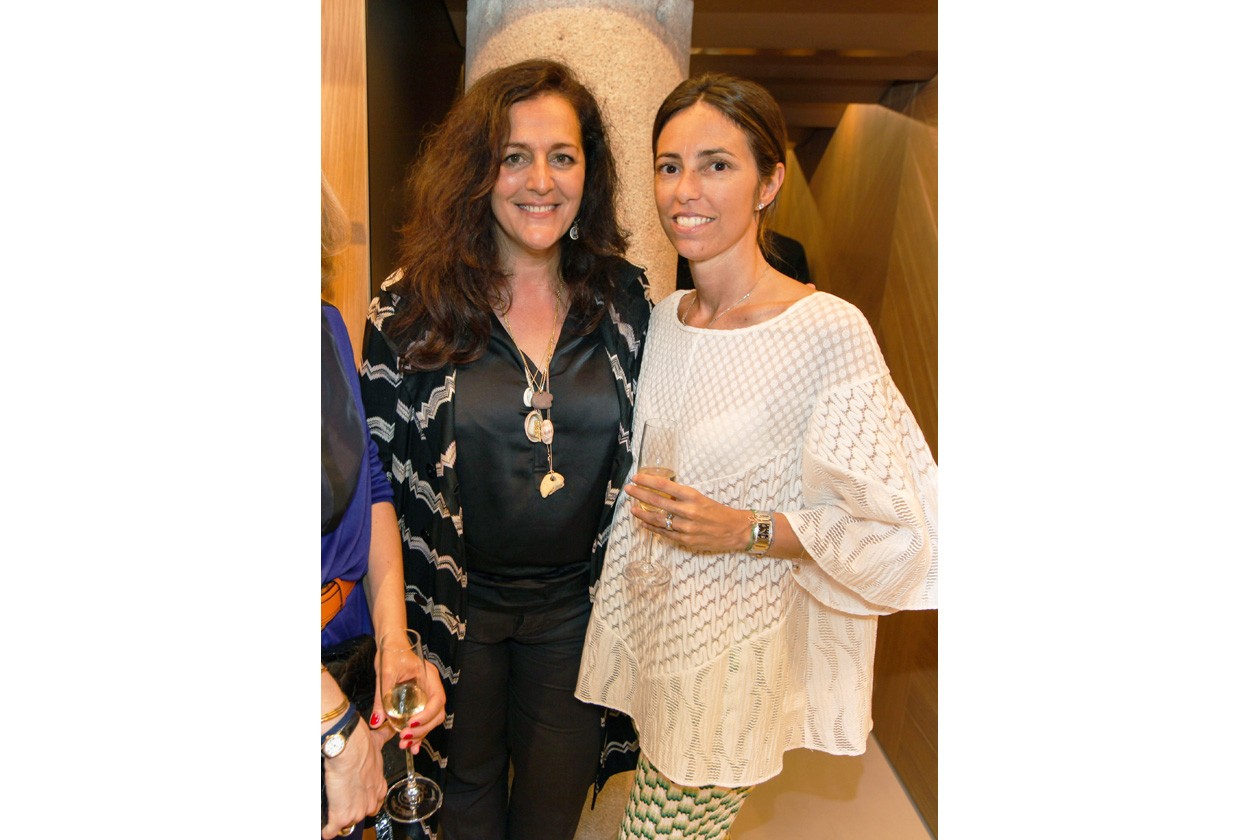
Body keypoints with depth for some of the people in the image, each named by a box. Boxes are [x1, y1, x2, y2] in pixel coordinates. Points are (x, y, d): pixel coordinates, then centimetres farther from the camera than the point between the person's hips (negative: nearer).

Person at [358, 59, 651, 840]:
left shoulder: (627, 298, -6)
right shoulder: (412, 307, -12)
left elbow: (647, 452, 3)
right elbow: (373, 470, -5)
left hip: (577, 603, 2)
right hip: (455, 601, -1)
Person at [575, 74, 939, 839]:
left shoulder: (830, 331, -20)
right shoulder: (661, 318, 1)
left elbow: (898, 527, -17)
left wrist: (746, 531, -24)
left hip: (736, 652, -5)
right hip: (654, 625, 6)